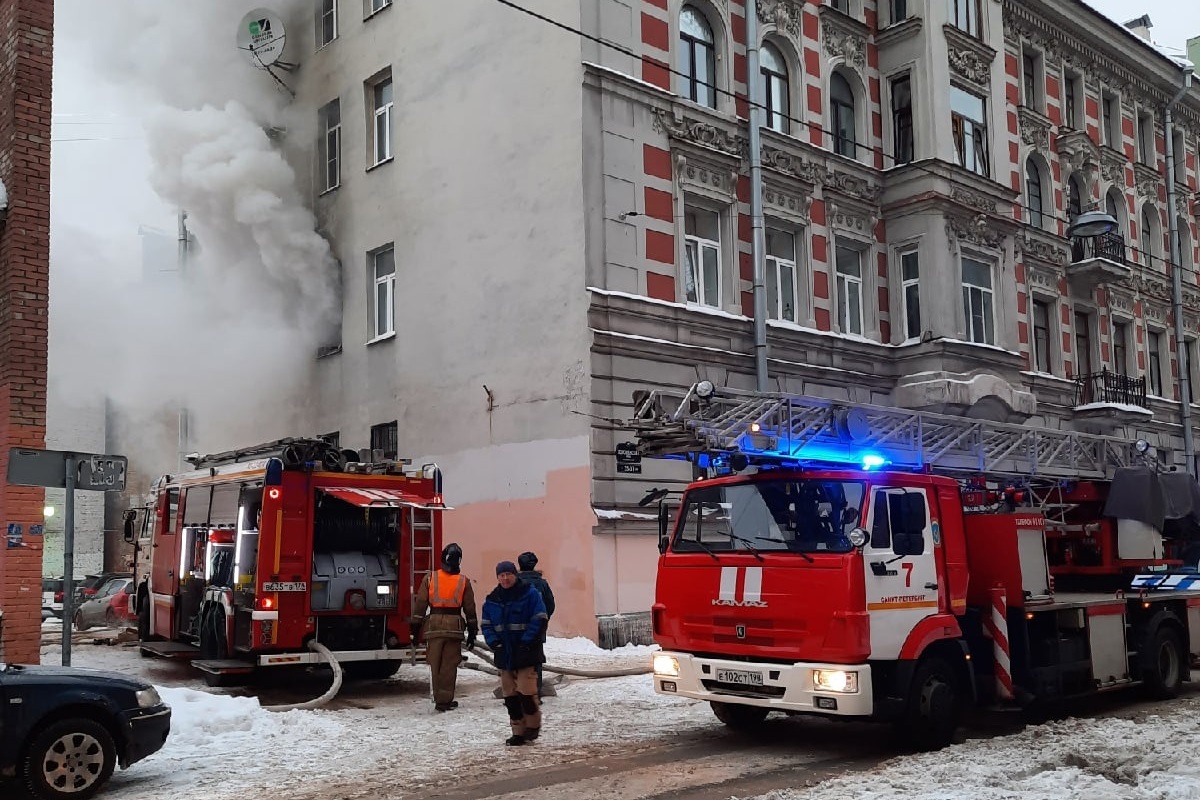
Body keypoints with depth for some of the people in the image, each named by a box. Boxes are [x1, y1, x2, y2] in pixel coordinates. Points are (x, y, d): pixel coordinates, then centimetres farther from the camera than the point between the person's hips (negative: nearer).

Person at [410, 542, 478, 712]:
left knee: (435, 665, 10)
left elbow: (420, 604, 3)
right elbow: (470, 609, 6)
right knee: (449, 666, 4)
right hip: (454, 627, -1)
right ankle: (445, 700, 6)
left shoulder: (429, 578, 3)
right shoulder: (464, 581, 3)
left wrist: (415, 627, 7)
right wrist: (472, 632, 12)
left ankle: (439, 699, 15)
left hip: (434, 626, 1)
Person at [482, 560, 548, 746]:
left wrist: (525, 643, -14)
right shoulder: (492, 600, 10)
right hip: (504, 654, 5)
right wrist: (495, 643, -3)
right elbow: (486, 625, 14)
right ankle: (518, 732, 16)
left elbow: (539, 620, -9)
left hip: (526, 654, -5)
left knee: (526, 692, -9)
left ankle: (533, 725, 12)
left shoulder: (530, 594, -6)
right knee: (510, 695, 7)